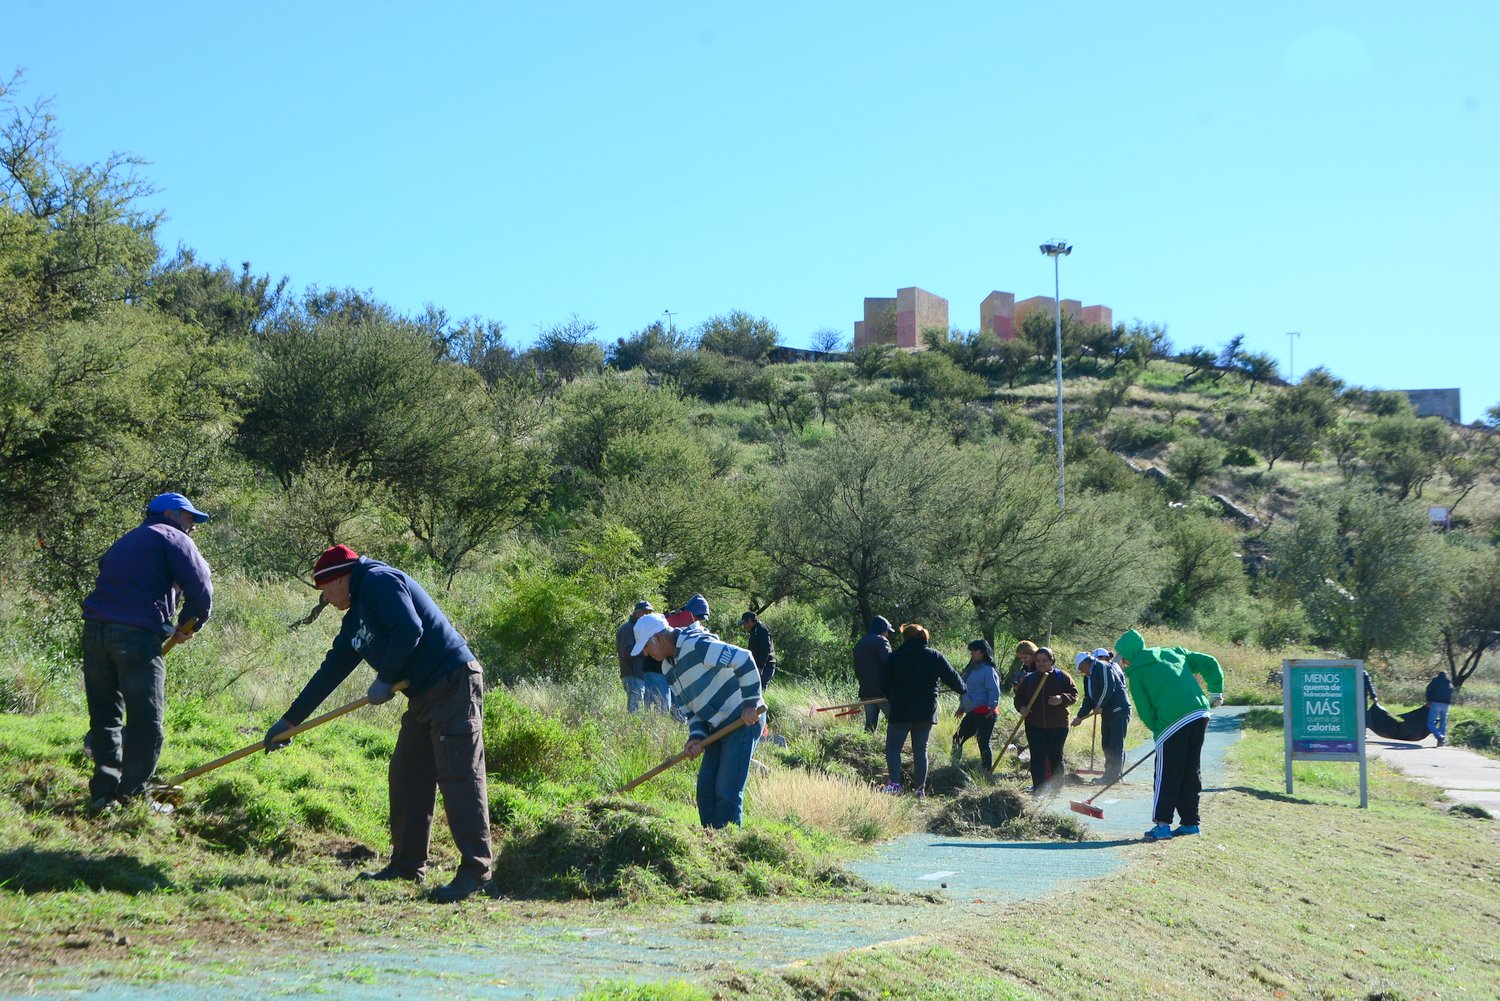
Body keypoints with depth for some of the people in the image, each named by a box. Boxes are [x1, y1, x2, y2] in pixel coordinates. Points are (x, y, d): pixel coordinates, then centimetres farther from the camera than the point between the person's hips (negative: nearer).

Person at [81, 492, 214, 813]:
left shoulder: (124, 542, 30)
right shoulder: (173, 538, 7)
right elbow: (200, 590, -6)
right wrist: (186, 626, 11)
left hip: (95, 629, 7)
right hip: (137, 635, -7)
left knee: (105, 714, 13)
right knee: (146, 719, -2)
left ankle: (104, 792, 13)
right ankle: (134, 795, -1)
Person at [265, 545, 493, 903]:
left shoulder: (379, 581, -7)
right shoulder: (355, 618, 22)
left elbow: (409, 630, -21)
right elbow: (331, 670, 28)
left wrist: (385, 680, -11)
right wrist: (289, 720, 30)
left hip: (454, 686, -10)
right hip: (424, 696, 10)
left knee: (460, 777, -13)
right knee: (406, 776, 11)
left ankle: (476, 871, -15)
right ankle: (407, 865, 19)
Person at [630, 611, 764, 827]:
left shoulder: (696, 646, -20)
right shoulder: (668, 668, 11)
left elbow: (744, 659, -25)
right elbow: (691, 708, 15)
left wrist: (750, 703, -20)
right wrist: (696, 736, -4)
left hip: (745, 721, -10)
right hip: (719, 727, 10)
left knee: (727, 791, -11)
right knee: (705, 789, 8)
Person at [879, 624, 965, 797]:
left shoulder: (895, 656, -2)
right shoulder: (935, 657, 5)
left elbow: (883, 681, 2)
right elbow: (952, 677, 11)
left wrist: (891, 698, 19)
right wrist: (962, 690, 32)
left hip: (901, 711, -3)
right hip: (927, 711, 3)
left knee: (893, 747, 4)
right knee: (920, 750, 12)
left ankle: (894, 783, -15)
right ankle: (920, 788, 11)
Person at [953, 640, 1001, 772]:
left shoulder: (988, 670, -10)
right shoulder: (971, 669, 17)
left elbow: (994, 691, -16)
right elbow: (965, 689, 25)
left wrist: (992, 708, -24)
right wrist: (962, 707, 24)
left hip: (985, 713, -9)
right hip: (971, 713, 9)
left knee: (983, 743, -5)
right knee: (957, 739, 9)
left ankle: (987, 770, 1)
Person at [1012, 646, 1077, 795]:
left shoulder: (1062, 677, 2)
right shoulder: (1028, 678, 10)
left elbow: (1074, 694, -1)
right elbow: (1019, 697, 14)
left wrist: (1062, 699, -20)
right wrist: (1021, 707, -8)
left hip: (1058, 725, -2)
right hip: (1034, 725, 2)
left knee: (1056, 757, 7)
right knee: (1037, 758, -4)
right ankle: (1038, 789, -3)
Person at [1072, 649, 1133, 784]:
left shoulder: (1102, 667, -10)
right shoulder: (1088, 677, 19)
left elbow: (1108, 688, -20)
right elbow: (1088, 699, 19)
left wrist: (1099, 706, -13)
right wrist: (1080, 717, 10)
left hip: (1119, 710, -10)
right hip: (1107, 712, 10)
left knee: (1116, 744, -8)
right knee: (1107, 744, 11)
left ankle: (1114, 775, -7)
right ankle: (1109, 774, 17)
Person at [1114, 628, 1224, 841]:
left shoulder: (1136, 672, 5)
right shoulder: (1174, 653, 21)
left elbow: (1144, 709, 2)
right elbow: (1210, 664, 21)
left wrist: (1156, 729, 14)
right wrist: (1216, 692, 26)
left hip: (1172, 721, -6)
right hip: (1200, 715, 6)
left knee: (1167, 775, -1)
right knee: (1191, 772, 14)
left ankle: (1162, 825, -6)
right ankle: (1190, 822, 17)